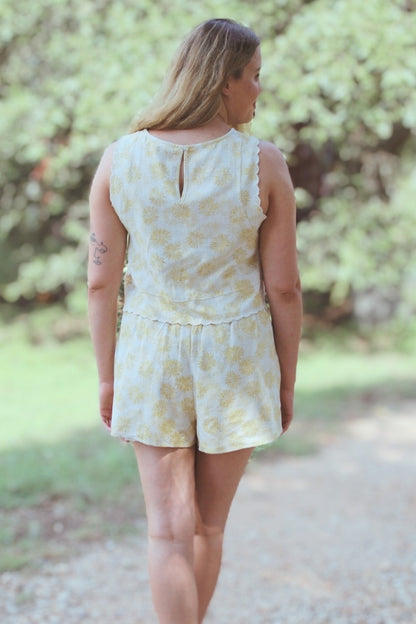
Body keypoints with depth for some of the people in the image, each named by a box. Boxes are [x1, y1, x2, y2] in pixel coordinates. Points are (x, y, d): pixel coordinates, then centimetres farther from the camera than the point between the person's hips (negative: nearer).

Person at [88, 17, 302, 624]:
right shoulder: (264, 164, -13)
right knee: (209, 522, 17)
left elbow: (101, 281, -4)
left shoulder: (120, 159, -8)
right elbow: (284, 287, -9)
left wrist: (107, 378, 7)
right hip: (236, 360, 0)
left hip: (153, 356, 1)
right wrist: (287, 385, 4)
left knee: (169, 531, 5)